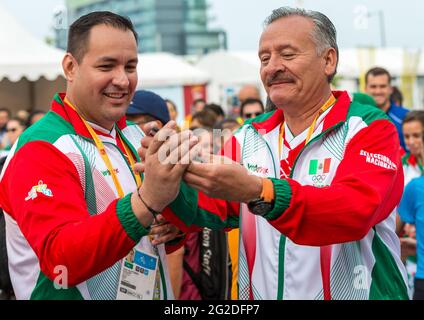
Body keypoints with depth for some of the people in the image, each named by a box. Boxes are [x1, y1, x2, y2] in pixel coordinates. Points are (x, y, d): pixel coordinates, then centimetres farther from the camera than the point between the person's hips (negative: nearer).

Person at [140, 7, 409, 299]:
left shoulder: (371, 130, -12)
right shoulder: (247, 138, 3)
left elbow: (356, 209, -28)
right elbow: (210, 209, -5)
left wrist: (258, 192, -41)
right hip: (259, 293, 4)